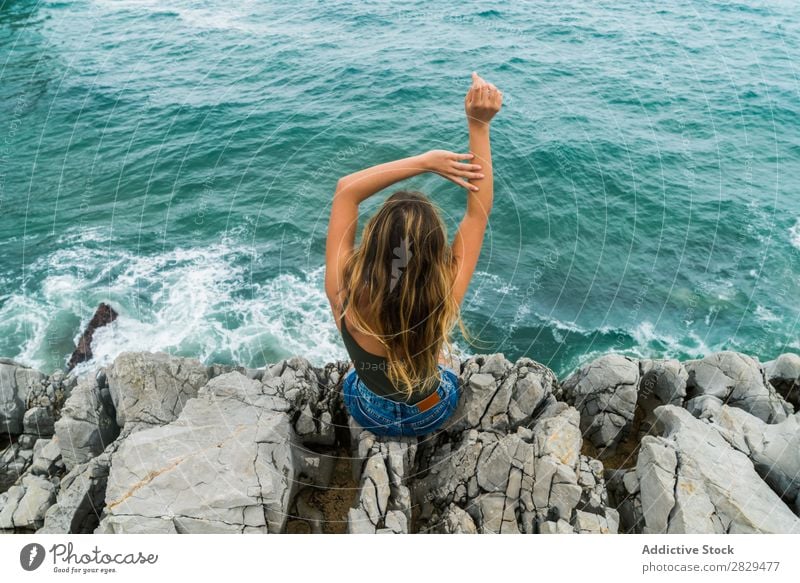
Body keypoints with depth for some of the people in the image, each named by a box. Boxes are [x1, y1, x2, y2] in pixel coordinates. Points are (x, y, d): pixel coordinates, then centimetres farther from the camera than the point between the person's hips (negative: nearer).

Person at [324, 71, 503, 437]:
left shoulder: (344, 294, -38)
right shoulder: (444, 298, -39)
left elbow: (346, 190, -29)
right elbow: (479, 210, -28)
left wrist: (424, 161, -36)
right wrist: (479, 125, -30)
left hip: (369, 415, 1)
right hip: (432, 415, 0)